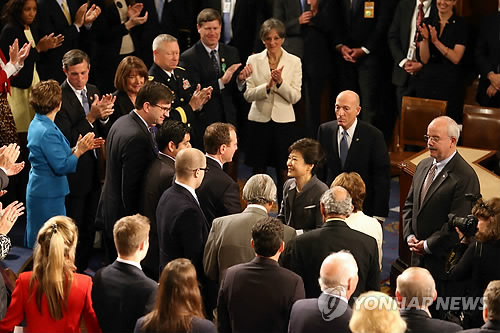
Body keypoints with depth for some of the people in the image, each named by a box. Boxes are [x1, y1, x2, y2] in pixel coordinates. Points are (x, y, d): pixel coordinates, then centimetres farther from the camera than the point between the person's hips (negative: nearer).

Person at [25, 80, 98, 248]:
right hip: (48, 196, -10)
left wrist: (76, 148, 4)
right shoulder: (48, 132, -24)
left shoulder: (36, 124, 7)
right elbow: (61, 167, -22)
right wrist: (79, 151, -15)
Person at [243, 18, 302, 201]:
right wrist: (268, 86, -19)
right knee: (258, 172, 7)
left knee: (284, 172, 0)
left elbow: (295, 97, -3)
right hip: (259, 120, 1)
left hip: (284, 121, 0)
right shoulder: (253, 60, 2)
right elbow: (248, 94, -3)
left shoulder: (294, 62, 1)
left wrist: (280, 83, -19)